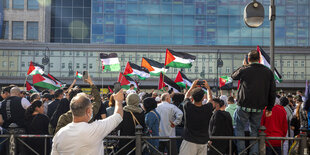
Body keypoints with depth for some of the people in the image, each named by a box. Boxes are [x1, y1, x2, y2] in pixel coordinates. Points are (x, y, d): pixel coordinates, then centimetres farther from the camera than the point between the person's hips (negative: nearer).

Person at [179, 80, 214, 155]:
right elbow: (210, 99, 17)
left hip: (189, 141, -2)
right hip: (203, 142, 2)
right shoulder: (207, 109, -7)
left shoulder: (188, 107, -11)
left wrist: (193, 86, 26)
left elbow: (186, 96, 13)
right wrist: (208, 87, 31)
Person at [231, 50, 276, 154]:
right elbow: (272, 92, 6)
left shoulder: (244, 70, -7)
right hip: (259, 108, 3)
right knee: (255, 130, 15)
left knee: (239, 128, 11)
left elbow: (233, 76, 16)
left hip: (244, 106, -3)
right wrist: (269, 108, 13)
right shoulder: (268, 72, 3)